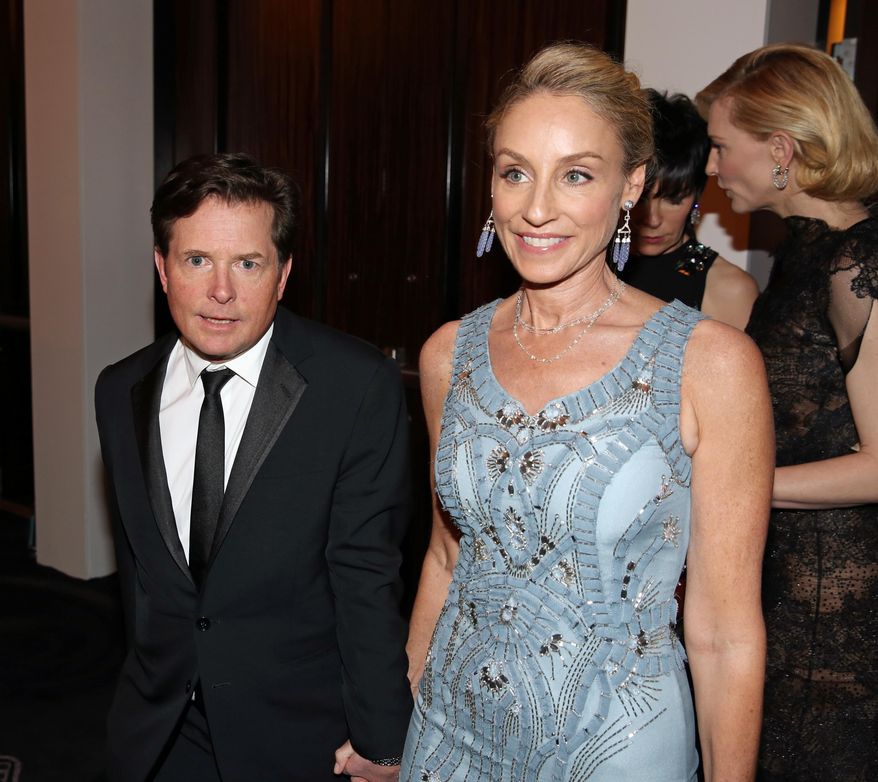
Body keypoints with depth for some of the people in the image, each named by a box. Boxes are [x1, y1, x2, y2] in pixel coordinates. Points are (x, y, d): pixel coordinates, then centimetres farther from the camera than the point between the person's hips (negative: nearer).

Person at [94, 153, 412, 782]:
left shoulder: (359, 387, -18)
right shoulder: (121, 392, -3)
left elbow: (366, 574, -17)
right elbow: (137, 562, 5)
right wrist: (151, 686, 11)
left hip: (302, 731, -3)